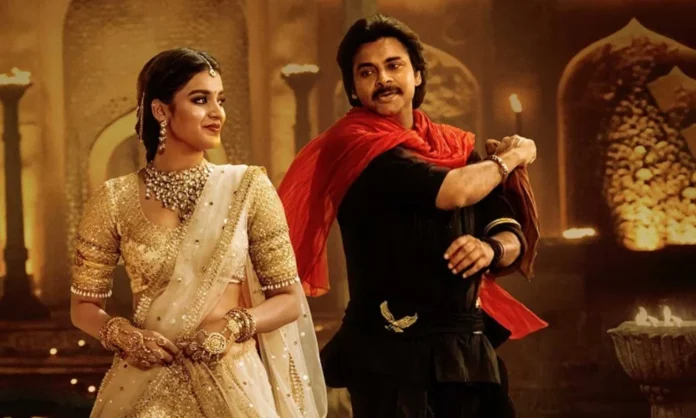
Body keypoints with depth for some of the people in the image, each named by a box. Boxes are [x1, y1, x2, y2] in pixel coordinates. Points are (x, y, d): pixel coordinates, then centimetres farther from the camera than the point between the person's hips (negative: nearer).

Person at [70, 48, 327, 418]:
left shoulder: (248, 188, -4)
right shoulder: (116, 200, -4)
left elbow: (290, 299, -1)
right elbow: (84, 306, 4)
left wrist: (231, 326, -17)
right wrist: (122, 334, -15)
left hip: (233, 383, 0)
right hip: (148, 387, 0)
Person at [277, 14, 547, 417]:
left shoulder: (457, 148, 10)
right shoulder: (355, 144, -9)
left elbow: (513, 237, 9)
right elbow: (452, 191, -19)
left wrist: (490, 248, -14)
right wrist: (511, 156, -1)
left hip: (467, 350, 6)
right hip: (390, 354, -6)